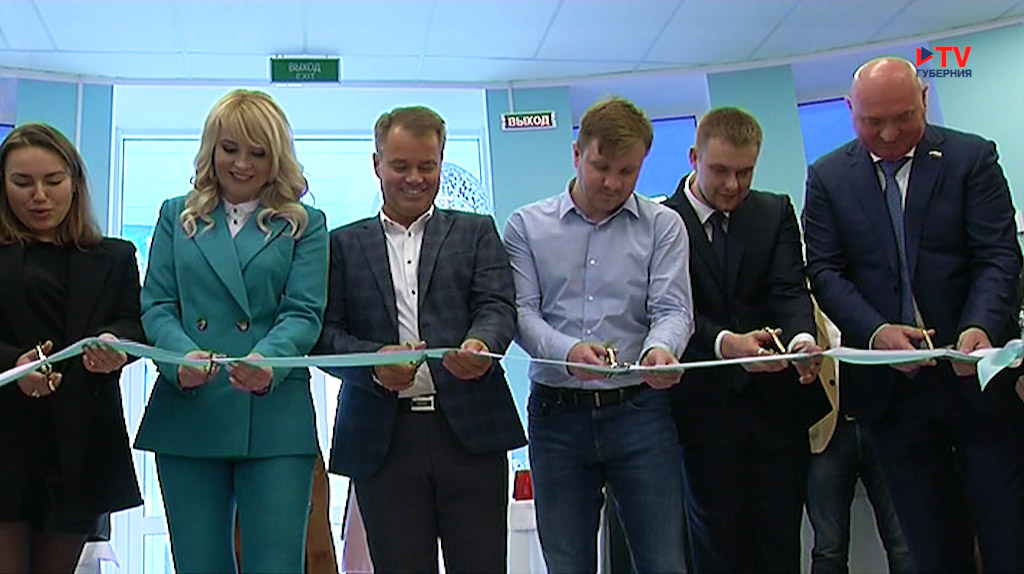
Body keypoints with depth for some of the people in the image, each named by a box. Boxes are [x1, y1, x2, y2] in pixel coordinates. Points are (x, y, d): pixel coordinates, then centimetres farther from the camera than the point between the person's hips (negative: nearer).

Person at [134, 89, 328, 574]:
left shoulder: (304, 225, 10)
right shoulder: (176, 216, 15)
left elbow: (304, 313, -1)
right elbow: (156, 306, 7)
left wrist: (268, 361, -22)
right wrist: (181, 356, -15)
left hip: (274, 419, -2)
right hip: (186, 417, 2)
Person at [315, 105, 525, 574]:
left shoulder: (476, 232, 14)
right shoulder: (344, 243, 14)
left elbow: (498, 306, 1)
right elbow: (325, 332, 4)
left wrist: (481, 345, -22)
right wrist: (373, 362, -16)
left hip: (469, 431, 0)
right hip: (382, 441, 0)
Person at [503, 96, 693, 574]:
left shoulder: (663, 225, 8)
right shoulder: (527, 226, 8)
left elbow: (673, 310, -2)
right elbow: (522, 312, -1)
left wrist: (659, 350, -25)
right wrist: (568, 351, -21)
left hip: (638, 409, 0)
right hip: (556, 413, 1)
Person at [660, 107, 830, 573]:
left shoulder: (776, 212, 9)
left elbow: (790, 290, -3)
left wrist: (801, 338, -25)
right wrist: (725, 342, -30)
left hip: (777, 406, 2)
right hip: (706, 410, -2)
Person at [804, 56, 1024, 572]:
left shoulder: (972, 157, 2)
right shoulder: (828, 177, 6)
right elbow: (825, 271, 0)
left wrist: (980, 328, -24)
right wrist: (875, 331, -18)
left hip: (979, 373, -1)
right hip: (892, 387, 1)